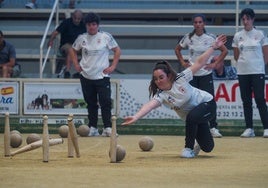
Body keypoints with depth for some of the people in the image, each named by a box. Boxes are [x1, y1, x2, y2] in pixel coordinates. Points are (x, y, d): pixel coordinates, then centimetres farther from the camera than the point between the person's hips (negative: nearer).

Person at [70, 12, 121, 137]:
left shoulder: (106, 37, -4)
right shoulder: (81, 38, 5)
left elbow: (117, 50, 2)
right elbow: (74, 51, 20)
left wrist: (113, 66, -5)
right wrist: (76, 65, 7)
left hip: (102, 76, -3)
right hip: (86, 76, 3)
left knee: (105, 102, -11)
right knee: (91, 103, 9)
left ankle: (107, 128, -12)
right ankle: (92, 128, 15)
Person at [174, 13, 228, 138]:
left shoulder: (211, 38, -4)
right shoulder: (188, 38, 1)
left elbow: (224, 51, 3)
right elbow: (177, 49, 17)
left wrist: (215, 64, -3)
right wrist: (182, 62, 5)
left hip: (206, 73, -2)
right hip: (191, 74, 2)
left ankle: (213, 128, -2)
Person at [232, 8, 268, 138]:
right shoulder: (237, 36, 6)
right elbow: (236, 56, 13)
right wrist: (244, 63, 10)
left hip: (258, 72, -3)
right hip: (242, 72, 3)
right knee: (246, 101, 4)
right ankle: (249, 128, 8)